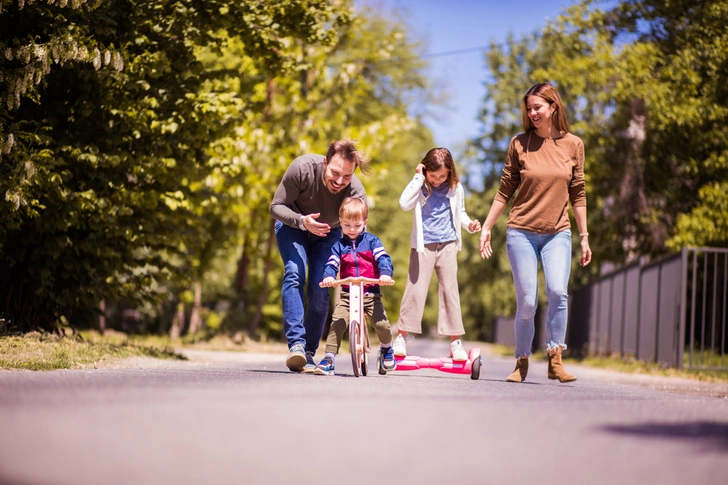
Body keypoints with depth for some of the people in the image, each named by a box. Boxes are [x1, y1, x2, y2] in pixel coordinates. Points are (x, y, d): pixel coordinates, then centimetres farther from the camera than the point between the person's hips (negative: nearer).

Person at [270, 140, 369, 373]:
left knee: (319, 289, -12)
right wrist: (302, 221, -43)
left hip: (327, 234, 1)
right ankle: (296, 345, -31)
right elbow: (276, 207, -23)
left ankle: (309, 353, 1)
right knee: (294, 273, -24)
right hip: (293, 224, -1)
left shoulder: (356, 192, -31)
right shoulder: (302, 168, -34)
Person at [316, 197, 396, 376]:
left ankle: (386, 349, 19)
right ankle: (328, 360, -12)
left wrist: (385, 273, -28)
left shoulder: (371, 241, 5)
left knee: (382, 324, -13)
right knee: (336, 324, -16)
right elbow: (332, 264, -3)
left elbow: (383, 258, -7)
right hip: (347, 294, 1)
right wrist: (328, 276, -26)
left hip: (371, 293, -1)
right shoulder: (339, 245, 10)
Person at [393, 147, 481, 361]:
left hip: (447, 245, 2)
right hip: (423, 245, -2)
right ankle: (401, 337, 5)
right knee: (415, 289, -3)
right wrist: (418, 178, -19)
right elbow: (405, 203, -22)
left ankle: (455, 341, 5)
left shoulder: (455, 188, 3)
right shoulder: (421, 187, -4)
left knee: (450, 290, 1)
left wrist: (469, 224, -2)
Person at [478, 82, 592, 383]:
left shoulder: (573, 145, 3)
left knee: (558, 291, -21)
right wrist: (486, 228, 3)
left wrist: (584, 237, 8)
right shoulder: (520, 144, 0)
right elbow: (505, 191, 6)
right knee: (526, 302, -3)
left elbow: (577, 195, 8)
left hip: (557, 234, 0)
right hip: (522, 231, 0)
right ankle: (522, 362, 16)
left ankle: (555, 361, -12)